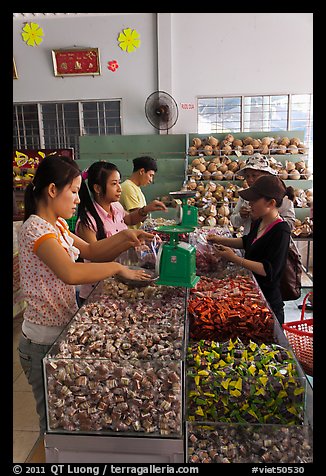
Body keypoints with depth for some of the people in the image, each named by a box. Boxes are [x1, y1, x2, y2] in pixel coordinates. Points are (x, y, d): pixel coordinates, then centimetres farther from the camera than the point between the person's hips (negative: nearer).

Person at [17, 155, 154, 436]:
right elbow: (70, 273, -38)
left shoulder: (56, 225, 6)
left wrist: (124, 237, -1)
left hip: (63, 331, 9)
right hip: (44, 342, -8)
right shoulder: (35, 228, -23)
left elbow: (90, 250, 14)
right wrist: (118, 268, -25)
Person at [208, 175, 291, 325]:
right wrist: (221, 240, 10)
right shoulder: (259, 222, 3)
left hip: (267, 301, -8)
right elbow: (247, 241, 22)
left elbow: (269, 270, -27)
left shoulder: (281, 232, -24)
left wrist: (235, 258, -27)